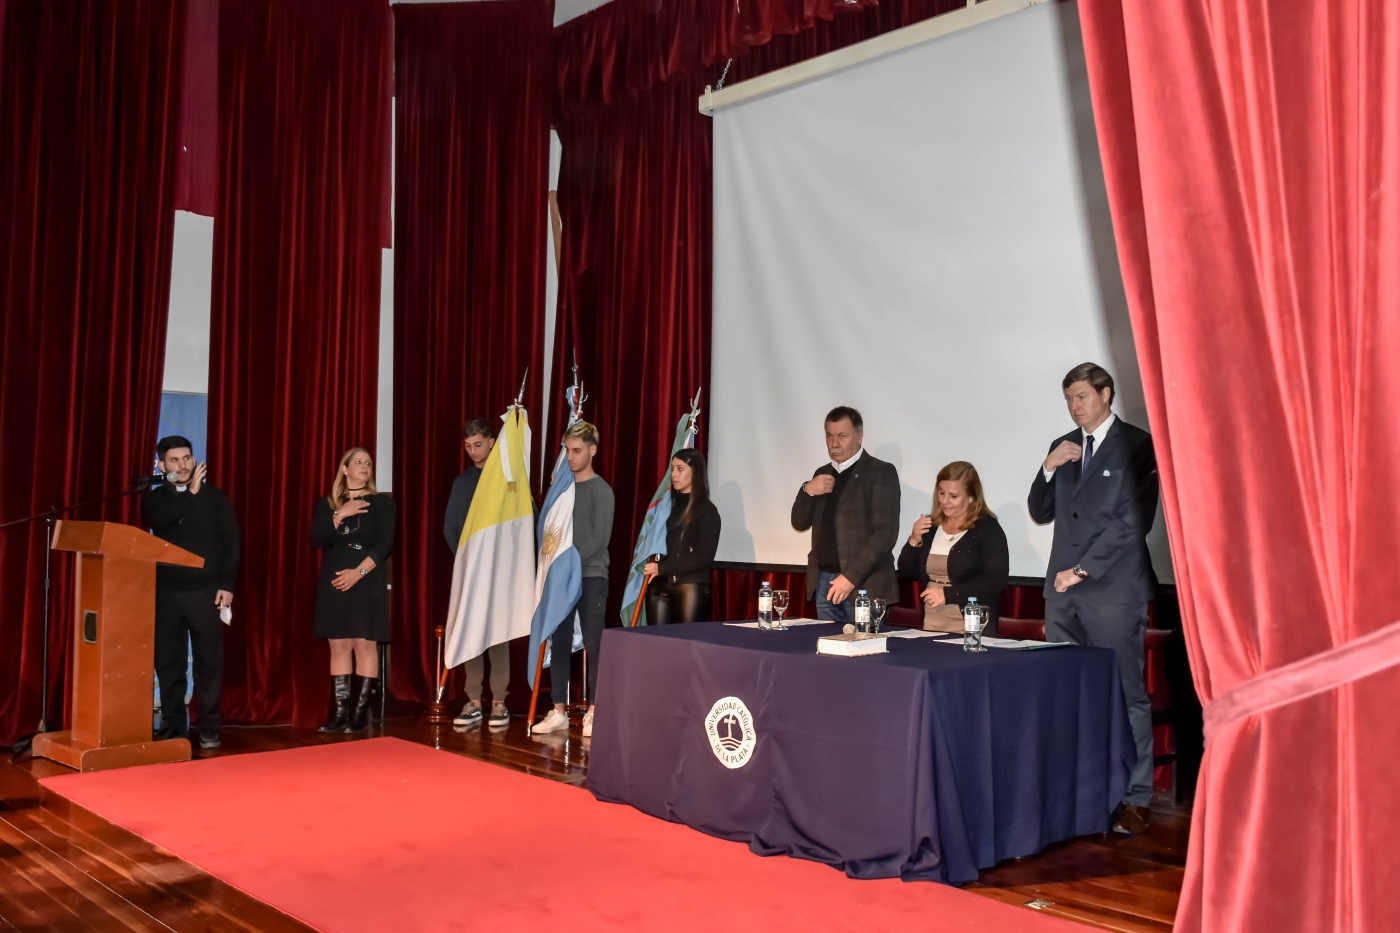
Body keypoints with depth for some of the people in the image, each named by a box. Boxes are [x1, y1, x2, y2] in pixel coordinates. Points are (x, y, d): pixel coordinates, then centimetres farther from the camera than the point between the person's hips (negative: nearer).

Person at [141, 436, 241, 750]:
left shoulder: (215, 497, 6)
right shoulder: (154, 498, 9)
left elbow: (232, 543, 1)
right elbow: (160, 521, -14)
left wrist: (227, 585, -6)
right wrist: (190, 492, -10)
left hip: (205, 591, -1)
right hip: (167, 592, 2)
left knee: (208, 661, 0)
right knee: (168, 662, 5)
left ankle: (208, 728, 7)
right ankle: (172, 726, 15)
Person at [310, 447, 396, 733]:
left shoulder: (382, 503, 3)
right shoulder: (326, 504, 11)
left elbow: (385, 544, -6)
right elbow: (317, 540, -1)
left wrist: (359, 571, -15)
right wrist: (340, 515, -12)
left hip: (368, 583, -3)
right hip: (334, 583, 3)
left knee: (365, 644, -6)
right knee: (339, 645, 1)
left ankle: (360, 711, -4)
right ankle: (340, 711, 4)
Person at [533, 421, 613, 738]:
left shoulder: (601, 490, -4)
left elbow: (599, 538, -11)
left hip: (591, 576, -5)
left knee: (593, 645, -1)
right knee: (559, 644, 5)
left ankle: (593, 712, 7)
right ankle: (558, 712, 12)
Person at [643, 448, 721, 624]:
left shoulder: (707, 511, -2)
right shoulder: (668, 506, 13)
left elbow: (704, 557, -9)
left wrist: (662, 568, -13)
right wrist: (651, 568, -5)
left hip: (691, 588, -5)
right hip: (660, 586, 5)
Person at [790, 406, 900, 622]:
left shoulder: (881, 472, -5)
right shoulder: (823, 474, 16)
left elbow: (885, 533, -12)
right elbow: (800, 523, 15)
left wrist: (851, 576, -19)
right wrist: (807, 491, -5)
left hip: (863, 583, -5)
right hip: (824, 581, 6)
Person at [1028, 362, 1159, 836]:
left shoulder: (1138, 446, -2)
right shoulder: (1062, 447, 17)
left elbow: (1134, 521, -9)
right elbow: (1041, 513, 17)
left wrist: (1082, 569, -10)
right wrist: (1049, 468, -1)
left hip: (1113, 589, -5)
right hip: (1063, 589, 6)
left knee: (1127, 696, -3)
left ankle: (1134, 799, 5)